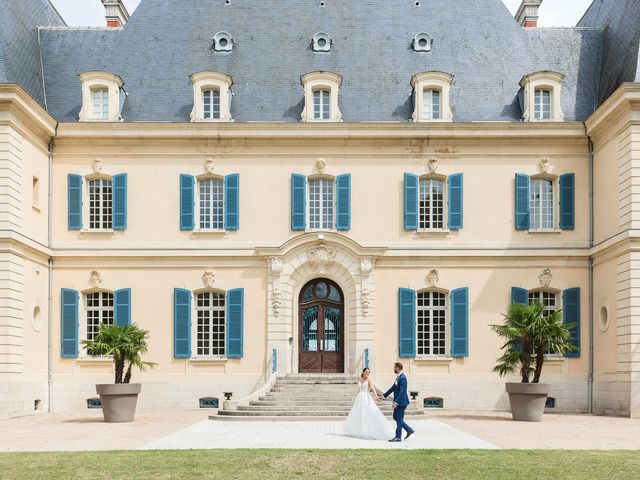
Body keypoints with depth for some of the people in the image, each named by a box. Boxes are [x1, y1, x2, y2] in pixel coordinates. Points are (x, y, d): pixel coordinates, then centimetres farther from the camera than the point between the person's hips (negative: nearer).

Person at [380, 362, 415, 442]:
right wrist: (384, 396, 23)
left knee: (399, 419, -2)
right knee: (395, 417, 16)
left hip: (401, 402, -10)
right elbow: (393, 388, 20)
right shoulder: (398, 377, 11)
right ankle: (409, 430, 23)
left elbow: (402, 391, -26)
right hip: (398, 402, 10)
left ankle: (398, 437, 6)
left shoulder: (402, 378, -20)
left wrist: (396, 402, -30)